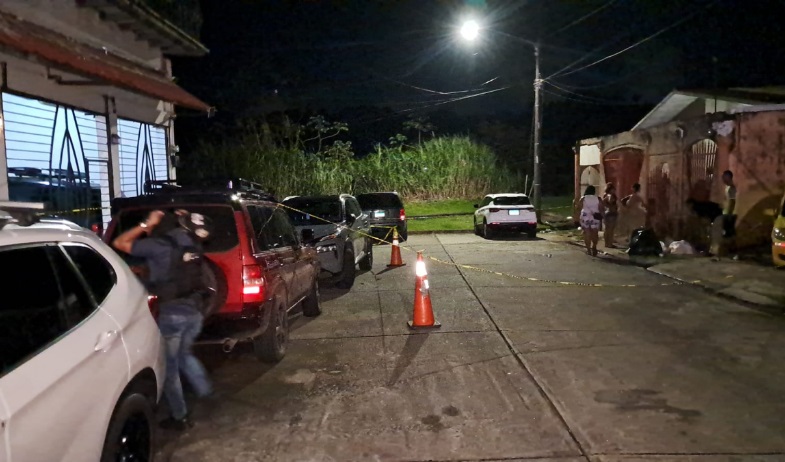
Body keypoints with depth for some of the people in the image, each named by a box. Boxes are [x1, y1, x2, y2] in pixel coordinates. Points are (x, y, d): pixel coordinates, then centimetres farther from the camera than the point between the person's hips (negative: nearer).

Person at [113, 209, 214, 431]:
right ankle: (205, 390, 27)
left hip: (171, 314, -6)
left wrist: (147, 225, -1)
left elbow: (119, 243, -4)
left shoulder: (160, 245, -13)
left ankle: (180, 417, 15)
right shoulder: (194, 246, 6)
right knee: (184, 354, 29)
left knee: (169, 367, 8)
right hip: (194, 312, 6)